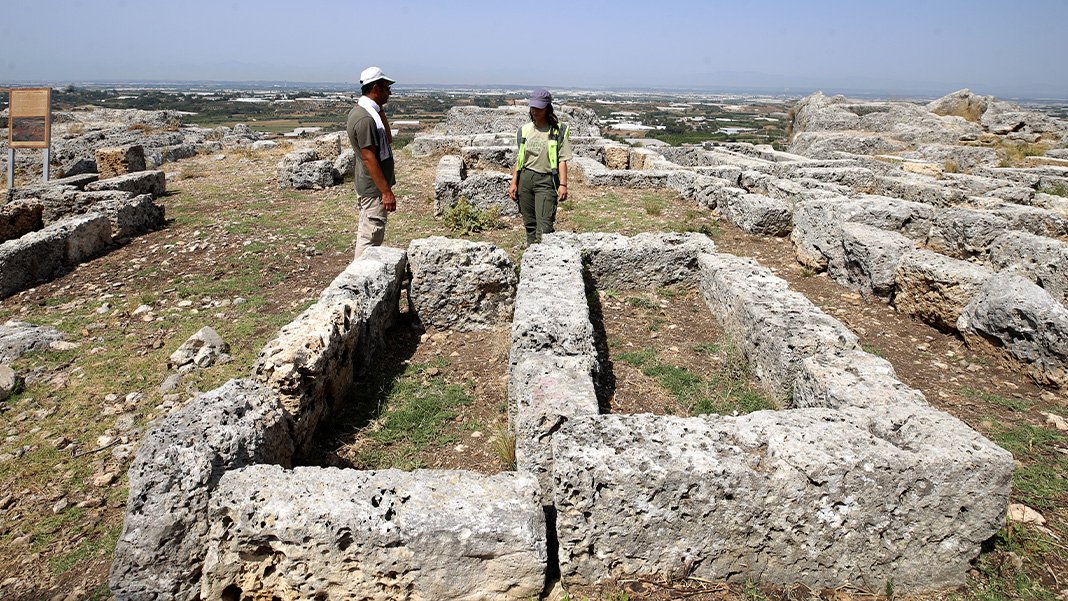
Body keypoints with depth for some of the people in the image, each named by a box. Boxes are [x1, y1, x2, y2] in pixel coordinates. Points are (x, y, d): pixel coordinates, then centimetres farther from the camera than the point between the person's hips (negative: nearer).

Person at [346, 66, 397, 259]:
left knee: (367, 235, 19)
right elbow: (369, 158, -24)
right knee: (370, 237, -4)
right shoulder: (365, 118, -21)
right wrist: (386, 192, -23)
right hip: (374, 189, -11)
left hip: (369, 187, 11)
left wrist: (380, 110, 8)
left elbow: (387, 140, 17)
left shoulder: (362, 111, 11)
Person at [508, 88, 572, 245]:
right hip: (525, 179, 4)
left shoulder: (558, 131, -1)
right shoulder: (524, 130, 12)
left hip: (546, 180, -4)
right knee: (529, 223, 8)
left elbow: (562, 160, -4)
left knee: (544, 225, -14)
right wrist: (513, 183, 9)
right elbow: (519, 159, 15)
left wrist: (563, 184, -13)